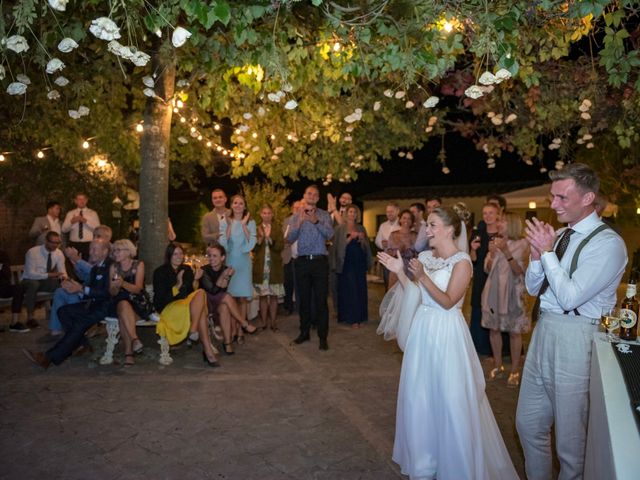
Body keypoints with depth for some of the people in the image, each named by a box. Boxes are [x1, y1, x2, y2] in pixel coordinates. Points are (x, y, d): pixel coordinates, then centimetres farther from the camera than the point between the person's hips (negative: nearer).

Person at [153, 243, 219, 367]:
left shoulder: (187, 269, 13)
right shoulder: (160, 272, -3)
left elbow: (193, 291, 10)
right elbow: (161, 298, -11)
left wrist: (195, 280, -8)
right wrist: (178, 285, -22)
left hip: (186, 305, 5)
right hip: (168, 308, -5)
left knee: (201, 293, -30)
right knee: (201, 309, -31)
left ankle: (193, 330, -35)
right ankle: (208, 350, -33)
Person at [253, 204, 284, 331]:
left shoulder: (277, 228, 5)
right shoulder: (257, 229, 7)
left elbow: (280, 247, -5)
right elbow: (253, 249, 1)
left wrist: (269, 239, -19)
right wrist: (260, 238, -15)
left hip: (274, 266, 0)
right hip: (260, 267, 1)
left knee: (274, 295, 3)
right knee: (263, 295, 4)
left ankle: (273, 321, 12)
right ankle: (264, 321, 14)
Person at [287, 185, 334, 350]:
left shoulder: (324, 215, 5)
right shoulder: (296, 216, 8)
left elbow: (329, 234, -9)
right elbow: (290, 238, -2)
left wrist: (316, 221, -23)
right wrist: (299, 222, -17)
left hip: (320, 261, -2)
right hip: (302, 261, 2)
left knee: (321, 300, -2)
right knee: (304, 299, 11)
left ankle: (323, 337, 5)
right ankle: (304, 332, 23)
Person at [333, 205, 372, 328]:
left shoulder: (361, 228, 13)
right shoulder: (340, 228, 1)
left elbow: (367, 246, 14)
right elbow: (339, 245, -8)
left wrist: (362, 239, -6)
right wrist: (351, 237, -18)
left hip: (360, 262, 4)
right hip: (347, 261, -4)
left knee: (360, 289, 6)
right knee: (349, 290, -5)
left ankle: (360, 316, 16)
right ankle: (351, 318, 1)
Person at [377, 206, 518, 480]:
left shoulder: (461, 262, -12)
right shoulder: (424, 257, 6)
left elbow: (448, 301, -17)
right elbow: (416, 297, 8)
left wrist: (422, 276, -25)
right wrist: (400, 272, -2)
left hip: (446, 333, -6)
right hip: (422, 329, 6)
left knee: (449, 399, 3)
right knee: (419, 396, 14)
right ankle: (423, 458, 34)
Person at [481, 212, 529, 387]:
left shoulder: (522, 244, -5)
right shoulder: (495, 242, 7)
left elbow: (519, 271, -13)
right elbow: (487, 269, 8)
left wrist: (506, 251, -20)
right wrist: (492, 253, -10)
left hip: (512, 291, -4)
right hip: (493, 290, 4)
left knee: (514, 331, 2)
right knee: (493, 328, 9)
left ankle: (515, 370, 14)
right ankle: (497, 365, 24)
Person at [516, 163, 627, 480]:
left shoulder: (608, 243, -14)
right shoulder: (558, 235, 7)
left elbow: (570, 297, -20)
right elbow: (533, 288, 11)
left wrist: (547, 251, -16)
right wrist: (537, 253, -5)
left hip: (574, 338, -7)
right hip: (544, 329, 7)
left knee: (569, 434, 9)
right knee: (528, 424, 18)